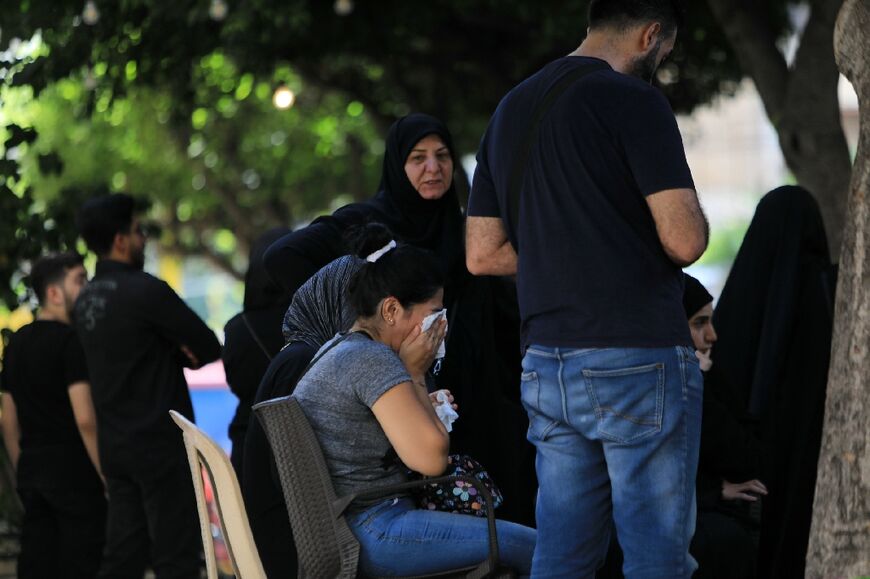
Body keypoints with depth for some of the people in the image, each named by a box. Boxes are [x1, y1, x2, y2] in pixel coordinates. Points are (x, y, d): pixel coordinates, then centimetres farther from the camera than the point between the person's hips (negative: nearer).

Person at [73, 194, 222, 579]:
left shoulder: (86, 300, 10)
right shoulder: (146, 291, -16)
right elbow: (209, 348, -11)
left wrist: (174, 351, 1)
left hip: (114, 446, 8)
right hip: (162, 446, -8)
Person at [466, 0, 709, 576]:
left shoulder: (510, 110, 14)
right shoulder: (633, 101, -9)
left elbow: (482, 254, 15)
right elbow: (685, 241, -16)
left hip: (546, 366, 7)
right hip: (638, 362, -7)